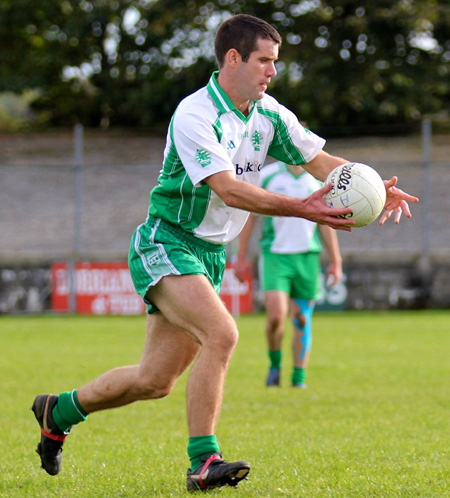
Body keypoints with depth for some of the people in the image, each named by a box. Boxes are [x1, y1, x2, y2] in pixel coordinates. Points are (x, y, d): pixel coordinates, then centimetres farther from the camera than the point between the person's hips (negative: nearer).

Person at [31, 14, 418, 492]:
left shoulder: (268, 115, 4)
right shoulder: (194, 114, -20)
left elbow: (320, 160, 7)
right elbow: (228, 189, -28)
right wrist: (300, 209, -36)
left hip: (209, 255, 8)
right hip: (164, 244, -8)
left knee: (155, 381, 9)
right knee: (221, 333, -29)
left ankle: (58, 411, 31)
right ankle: (203, 461, -23)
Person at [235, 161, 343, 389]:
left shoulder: (319, 179, 9)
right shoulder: (267, 175, 0)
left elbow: (325, 223, 16)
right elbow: (249, 216, 5)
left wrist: (335, 261, 14)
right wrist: (241, 257, 3)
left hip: (308, 256, 3)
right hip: (275, 254, -3)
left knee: (302, 319, 4)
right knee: (276, 314, -16)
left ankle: (299, 376, 14)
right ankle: (274, 364, 8)